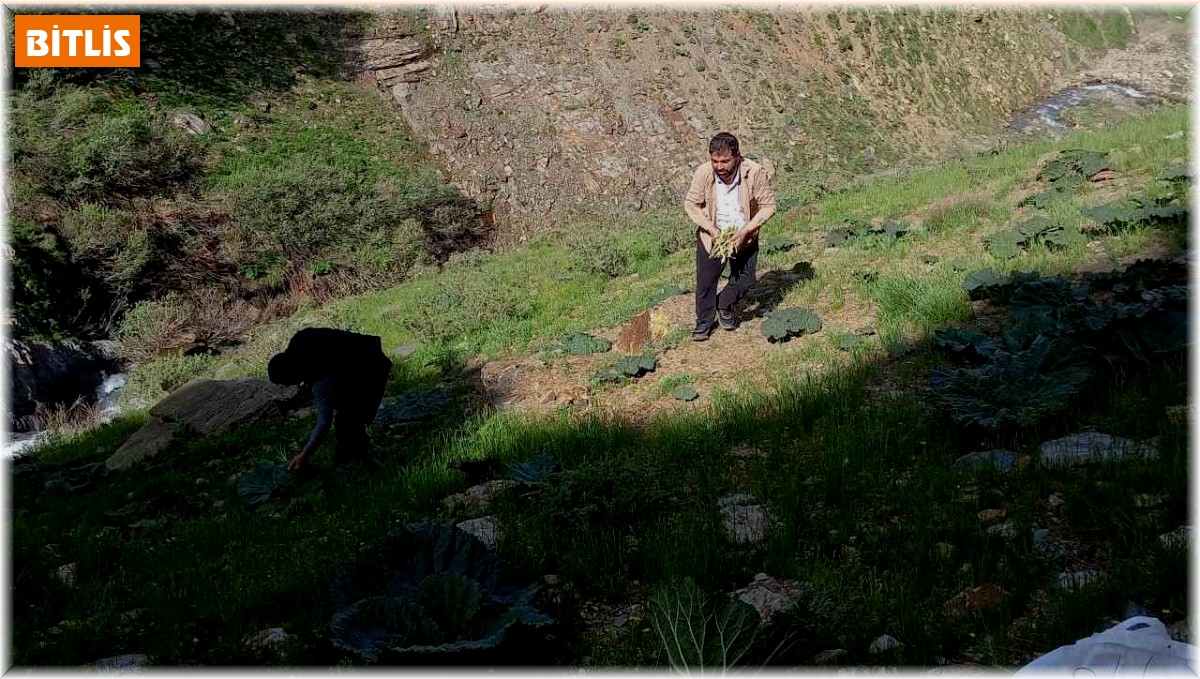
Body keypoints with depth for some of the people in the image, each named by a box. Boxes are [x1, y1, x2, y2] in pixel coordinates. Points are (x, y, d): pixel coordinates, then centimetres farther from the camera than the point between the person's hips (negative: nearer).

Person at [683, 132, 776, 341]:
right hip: (712, 235, 0)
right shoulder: (703, 174, -24)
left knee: (745, 279, 9)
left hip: (744, 236, 1)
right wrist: (711, 229, -20)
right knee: (706, 280, 3)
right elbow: (691, 204, -9)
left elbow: (768, 205, -15)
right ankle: (704, 322, 25)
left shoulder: (755, 173, -27)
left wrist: (746, 230, -24)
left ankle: (725, 305, 39)